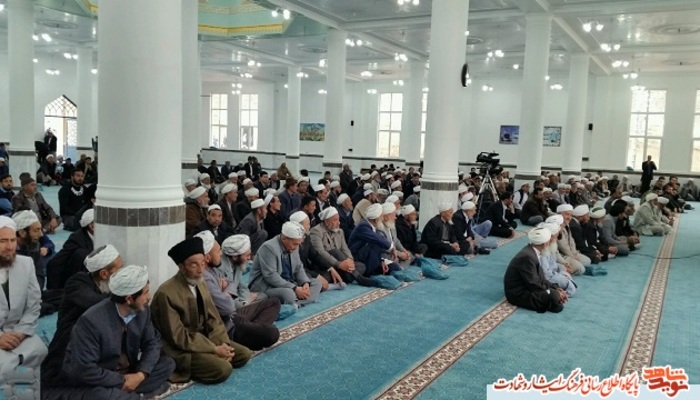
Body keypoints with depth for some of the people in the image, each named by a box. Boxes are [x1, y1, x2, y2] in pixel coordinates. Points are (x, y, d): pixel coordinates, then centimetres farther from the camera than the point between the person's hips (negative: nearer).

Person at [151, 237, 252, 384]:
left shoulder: (200, 283, 2)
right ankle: (186, 369, -3)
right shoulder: (166, 293, -24)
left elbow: (213, 318, 6)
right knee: (223, 369, -24)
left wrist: (223, 344, -11)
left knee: (244, 354, 2)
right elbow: (178, 337, -23)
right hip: (178, 349, -8)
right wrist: (215, 349, -21)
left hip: (203, 338, 8)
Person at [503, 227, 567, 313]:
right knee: (553, 297, -24)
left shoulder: (531, 250, 2)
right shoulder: (527, 256, -26)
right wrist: (555, 294, -15)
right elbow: (534, 284, -24)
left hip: (528, 286, 10)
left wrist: (556, 288, -3)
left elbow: (540, 277, 8)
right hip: (519, 293, -10)